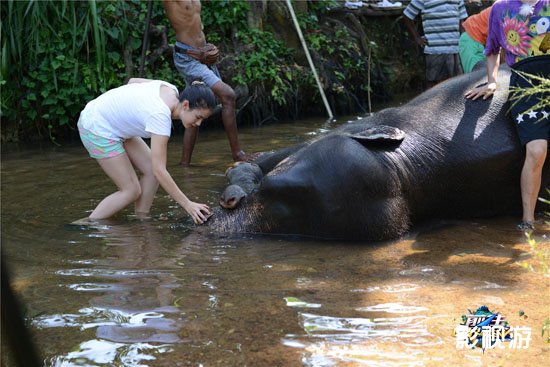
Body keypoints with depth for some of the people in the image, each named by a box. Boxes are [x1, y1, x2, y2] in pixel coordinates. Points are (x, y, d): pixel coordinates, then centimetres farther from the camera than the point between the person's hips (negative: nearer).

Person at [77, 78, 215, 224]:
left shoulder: (171, 90, -9)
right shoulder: (160, 115, -33)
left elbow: (133, 80, 9)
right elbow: (159, 171, -34)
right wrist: (187, 205, -34)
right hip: (96, 129, -9)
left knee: (151, 170, 1)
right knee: (131, 190, -6)